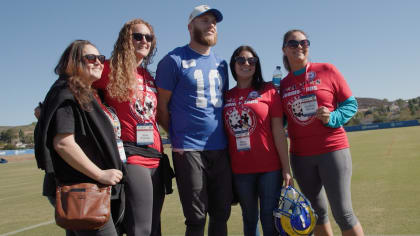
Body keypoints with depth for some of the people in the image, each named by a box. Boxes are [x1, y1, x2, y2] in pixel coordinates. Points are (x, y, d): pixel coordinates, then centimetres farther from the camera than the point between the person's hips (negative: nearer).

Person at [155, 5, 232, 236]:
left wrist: (222, 134, 13)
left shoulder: (221, 64, 14)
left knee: (221, 214, 12)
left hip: (220, 149, 6)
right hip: (188, 151, -5)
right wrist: (178, 136, 1)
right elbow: (161, 106, -2)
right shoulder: (174, 60, -3)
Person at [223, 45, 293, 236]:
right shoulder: (227, 96, 7)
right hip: (240, 171, 3)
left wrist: (286, 168, -7)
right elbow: (224, 134, 10)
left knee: (270, 221, 3)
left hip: (270, 169, -2)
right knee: (249, 220, 15)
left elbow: (278, 131, -3)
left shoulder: (268, 91, 0)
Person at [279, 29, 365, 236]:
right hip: (300, 155, 4)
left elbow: (351, 104, 0)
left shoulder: (327, 71, -1)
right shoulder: (283, 84, 8)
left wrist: (333, 118, -17)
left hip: (333, 149, -3)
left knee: (343, 212, -2)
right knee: (316, 212, 13)